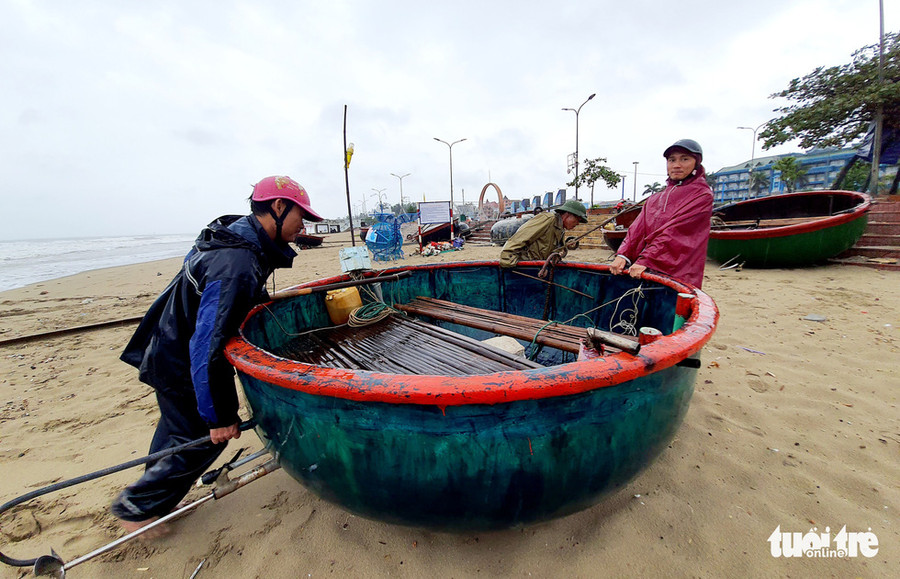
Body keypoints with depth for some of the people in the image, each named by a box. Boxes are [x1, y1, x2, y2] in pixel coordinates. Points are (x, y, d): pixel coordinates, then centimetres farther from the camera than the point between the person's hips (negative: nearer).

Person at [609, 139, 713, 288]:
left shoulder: (702, 195, 5)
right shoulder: (654, 199, 22)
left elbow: (675, 232, -9)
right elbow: (638, 228, 8)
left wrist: (645, 260, -20)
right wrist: (623, 254, -9)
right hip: (644, 270, 4)